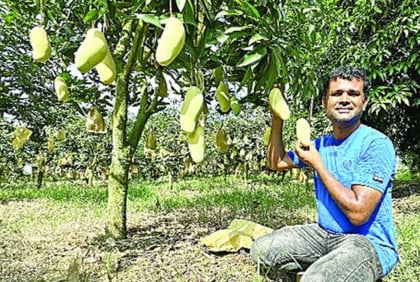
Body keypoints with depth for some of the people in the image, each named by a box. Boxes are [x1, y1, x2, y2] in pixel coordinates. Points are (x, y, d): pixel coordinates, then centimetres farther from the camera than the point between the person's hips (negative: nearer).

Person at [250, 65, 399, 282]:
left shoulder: (376, 144, -16)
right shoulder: (321, 145, 6)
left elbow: (358, 213, -24)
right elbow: (276, 162, 15)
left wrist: (317, 164, -17)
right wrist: (277, 118, 5)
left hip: (369, 242, -7)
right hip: (324, 234, 7)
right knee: (261, 250, -1)